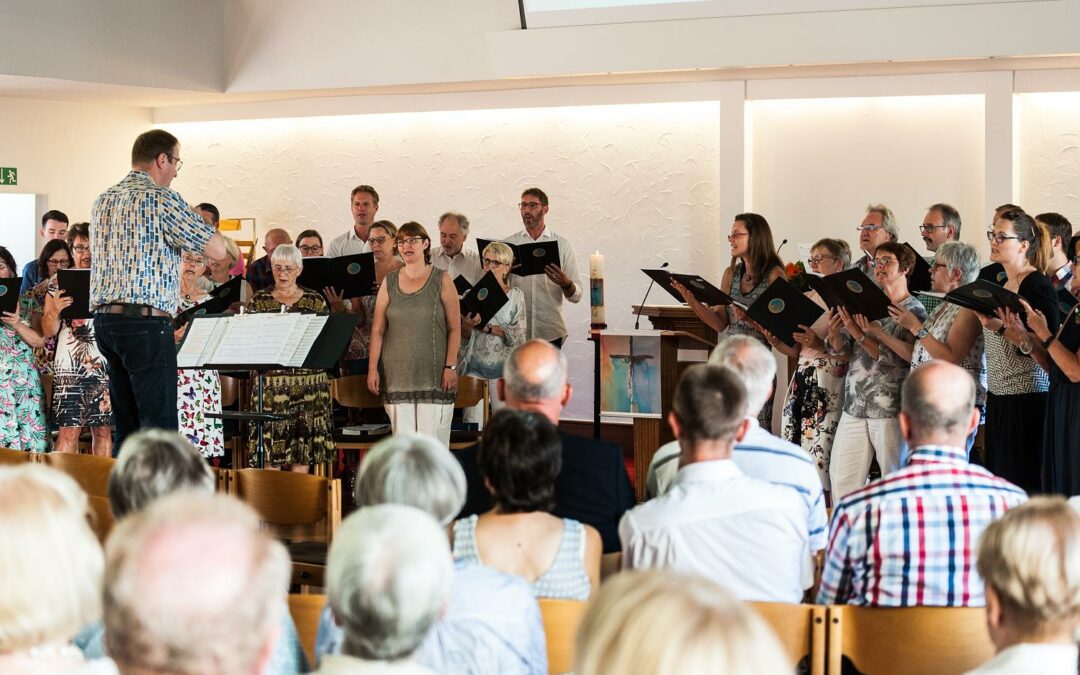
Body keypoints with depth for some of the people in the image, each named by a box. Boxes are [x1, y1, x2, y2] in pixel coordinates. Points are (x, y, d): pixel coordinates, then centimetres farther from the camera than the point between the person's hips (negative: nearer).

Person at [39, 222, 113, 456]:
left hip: (104, 365, 1)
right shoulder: (58, 286, 10)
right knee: (68, 430, -6)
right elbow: (48, 331, 7)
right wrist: (55, 310, -13)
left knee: (103, 429, 2)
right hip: (68, 365, -1)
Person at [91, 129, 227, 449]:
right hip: (145, 321, -8)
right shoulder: (161, 198, -9)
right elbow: (217, 249, -11)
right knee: (159, 425, -7)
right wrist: (196, 220, 7)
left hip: (104, 318, 8)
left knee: (126, 425, 12)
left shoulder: (104, 201, 16)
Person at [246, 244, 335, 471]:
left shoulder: (315, 301, 9)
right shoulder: (259, 301, 7)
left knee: (302, 454, 1)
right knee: (270, 453, -5)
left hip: (309, 385, 1)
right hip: (270, 383, -1)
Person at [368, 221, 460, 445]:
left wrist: (451, 366, -7)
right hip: (397, 375, 2)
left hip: (433, 376, -2)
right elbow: (377, 330, 9)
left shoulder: (441, 280, 3)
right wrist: (372, 368, 2)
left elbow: (455, 328, 1)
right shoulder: (389, 282, 10)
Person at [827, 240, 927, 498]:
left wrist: (860, 335, -19)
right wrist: (834, 334, -15)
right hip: (854, 405, 5)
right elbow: (840, 348, 7)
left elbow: (897, 359, -14)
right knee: (841, 478, 3)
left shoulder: (914, 311, -3)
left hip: (890, 409, -5)